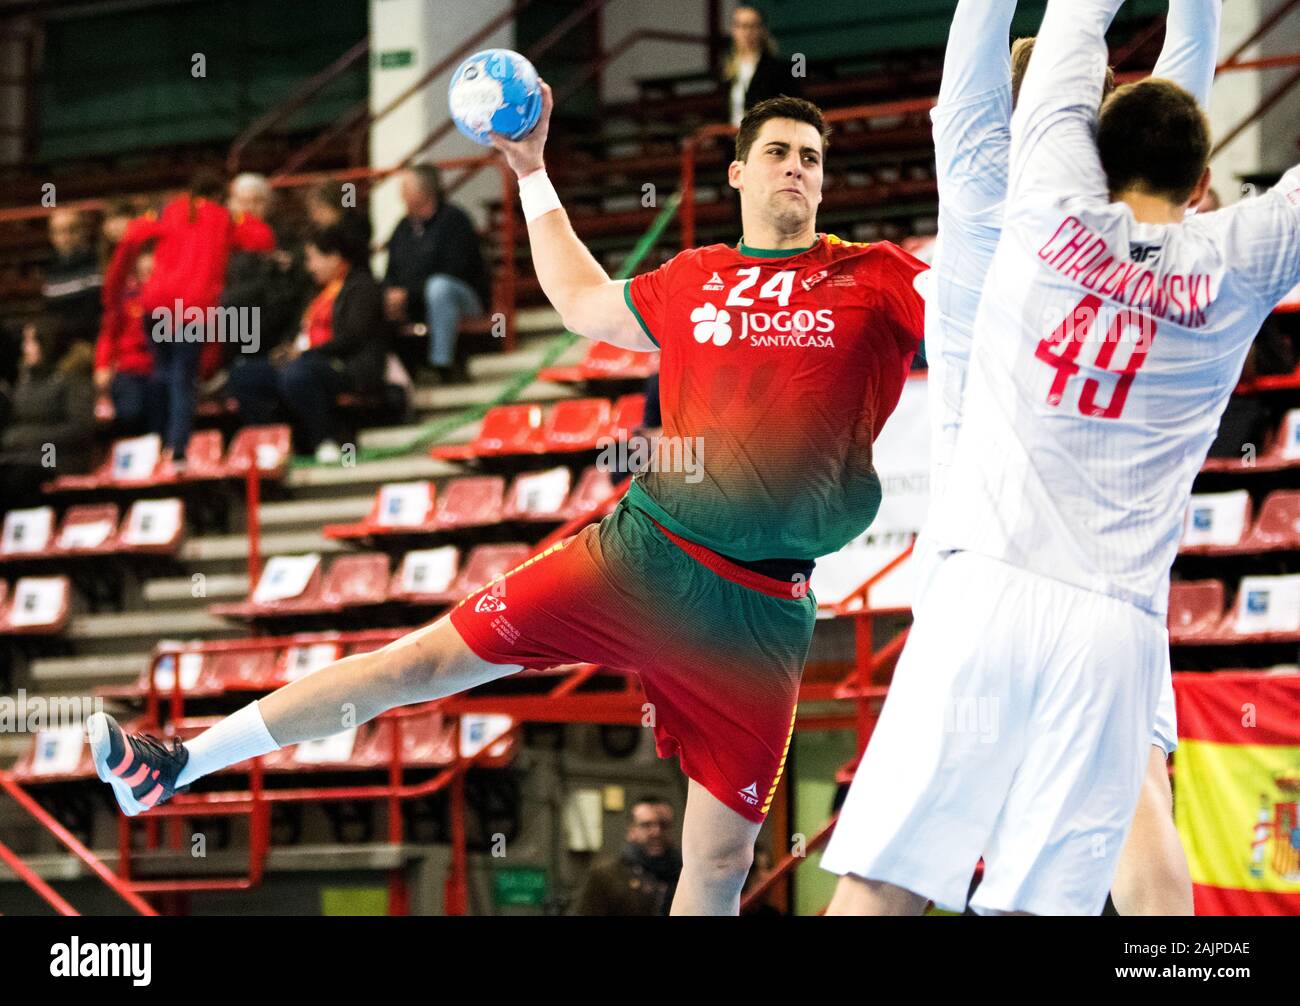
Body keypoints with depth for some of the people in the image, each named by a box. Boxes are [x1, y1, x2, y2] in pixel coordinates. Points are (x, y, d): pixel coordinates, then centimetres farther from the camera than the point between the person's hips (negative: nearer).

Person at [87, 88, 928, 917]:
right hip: (641, 556, 2)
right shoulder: (694, 280, 12)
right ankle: (179, 766, 7)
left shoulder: (878, 279, 1)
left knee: (721, 859, -1)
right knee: (422, 659, -1)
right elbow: (585, 304, 31)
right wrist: (533, 172, 34)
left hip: (766, 605, -2)